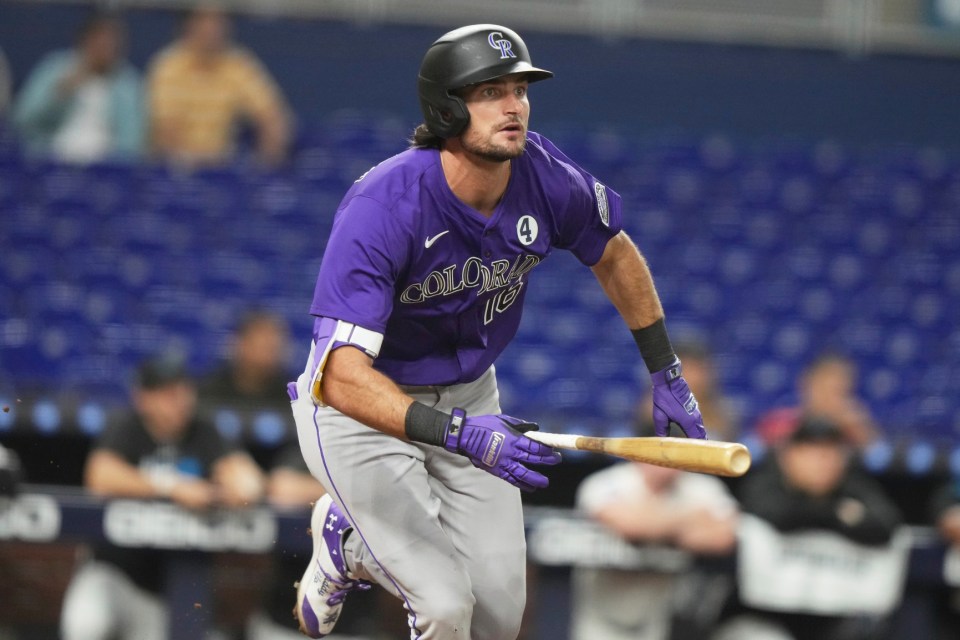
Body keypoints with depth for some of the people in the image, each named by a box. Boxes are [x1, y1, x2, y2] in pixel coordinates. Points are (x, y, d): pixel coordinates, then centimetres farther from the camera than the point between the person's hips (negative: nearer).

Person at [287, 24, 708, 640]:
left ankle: (352, 543, 31)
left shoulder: (546, 178, -17)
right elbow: (342, 376, -40)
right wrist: (456, 435, -51)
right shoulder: (382, 208, -33)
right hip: (363, 406, -6)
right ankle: (341, 547, 17)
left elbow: (615, 255, 7)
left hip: (468, 397, 6)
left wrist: (667, 375, 9)